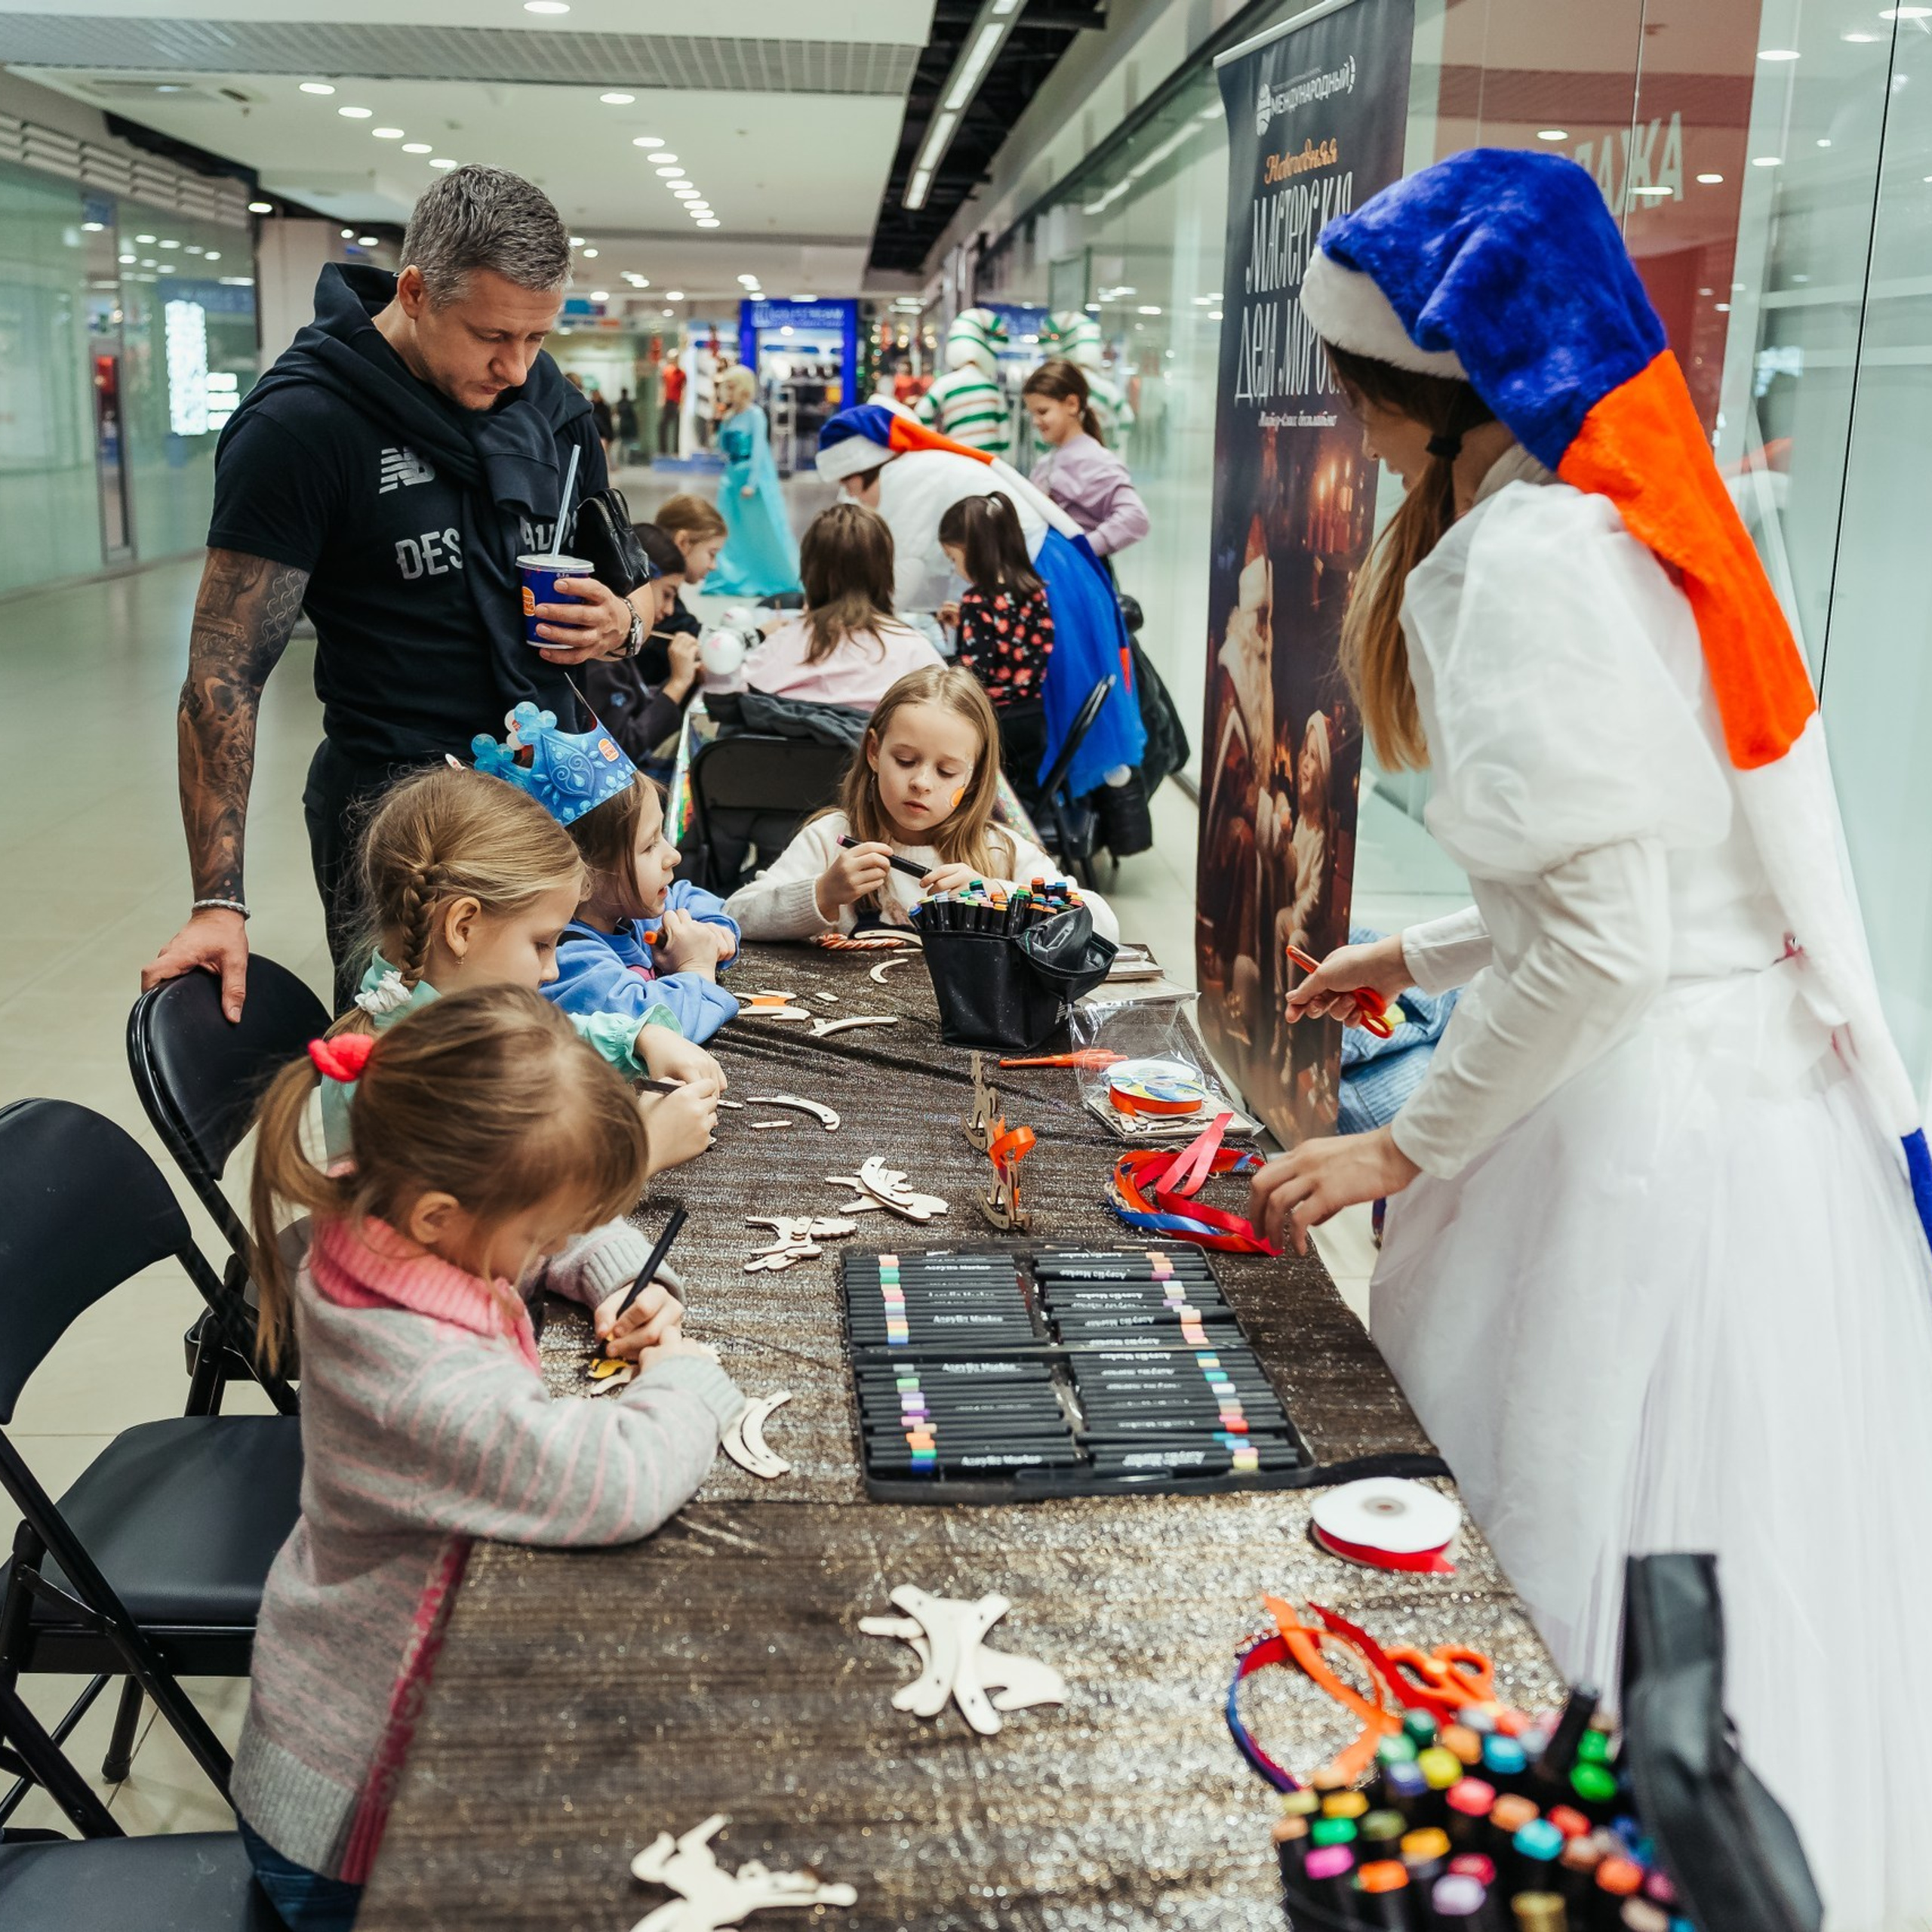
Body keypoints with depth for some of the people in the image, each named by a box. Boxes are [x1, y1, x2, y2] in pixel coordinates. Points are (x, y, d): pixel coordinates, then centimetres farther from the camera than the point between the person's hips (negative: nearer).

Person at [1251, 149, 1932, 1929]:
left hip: (1657, 1130, -10)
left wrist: (1408, 1146, -12)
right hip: (1755, 1079, 10)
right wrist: (1425, 956, 22)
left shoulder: (1533, 556, -19)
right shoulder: (1631, 512, 11)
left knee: (1617, 1608, 5)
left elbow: (1602, 932, -22)